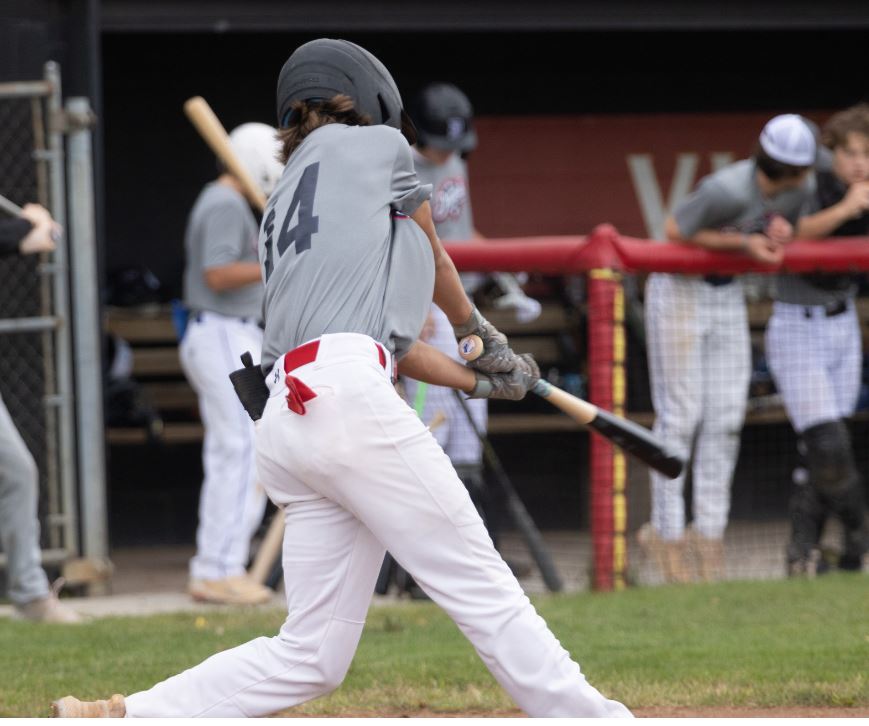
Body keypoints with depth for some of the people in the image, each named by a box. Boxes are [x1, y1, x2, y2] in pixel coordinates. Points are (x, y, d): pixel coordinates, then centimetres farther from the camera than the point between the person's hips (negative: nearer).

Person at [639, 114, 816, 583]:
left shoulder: (798, 191, -10)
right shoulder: (729, 190, -32)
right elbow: (675, 230, -18)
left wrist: (781, 232, -16)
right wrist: (743, 243, -25)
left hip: (727, 295, 7)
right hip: (678, 293, -7)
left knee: (726, 419, 3)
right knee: (680, 417, -3)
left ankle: (708, 531, 11)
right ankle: (667, 534, 6)